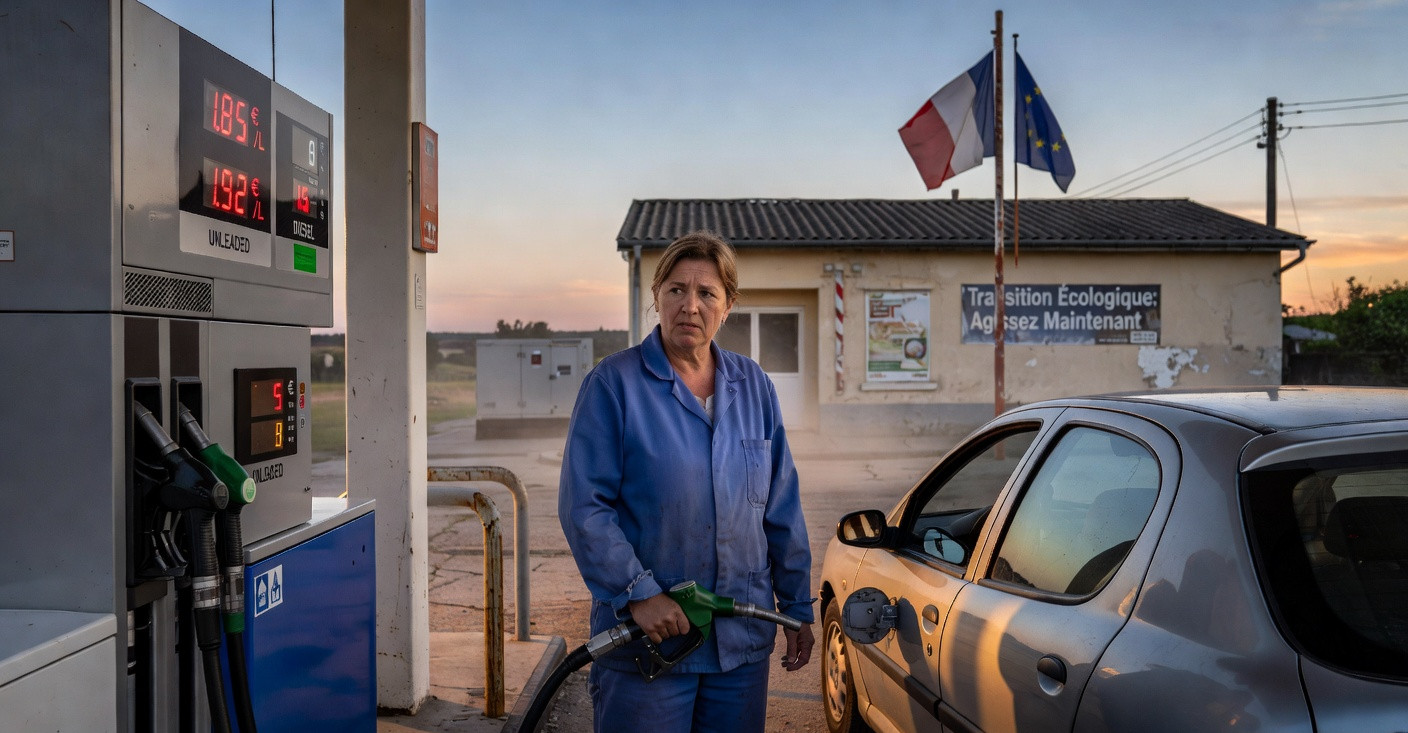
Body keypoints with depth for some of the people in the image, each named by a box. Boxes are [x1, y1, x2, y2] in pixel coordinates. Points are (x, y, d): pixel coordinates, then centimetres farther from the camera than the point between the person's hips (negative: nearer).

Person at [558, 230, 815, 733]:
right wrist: (637, 593, -18)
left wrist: (797, 607, 10)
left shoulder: (753, 386, 7)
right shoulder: (614, 383, -7)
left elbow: (783, 510, 10)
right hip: (643, 638, -4)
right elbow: (583, 507, -11)